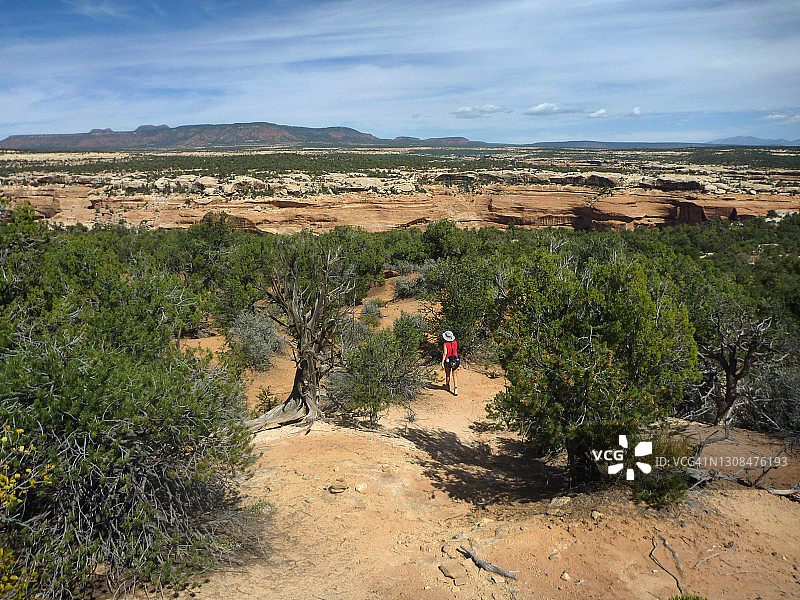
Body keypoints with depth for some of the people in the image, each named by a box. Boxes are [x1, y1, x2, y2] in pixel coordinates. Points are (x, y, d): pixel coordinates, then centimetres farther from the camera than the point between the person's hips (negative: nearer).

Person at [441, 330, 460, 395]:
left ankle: (447, 385, 43)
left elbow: (445, 354, -17)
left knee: (447, 374, 20)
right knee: (455, 375, 1)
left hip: (448, 361, -2)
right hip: (455, 361, 2)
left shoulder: (446, 344, -12)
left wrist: (442, 362, -13)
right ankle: (455, 389, -14)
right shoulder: (455, 342, 1)